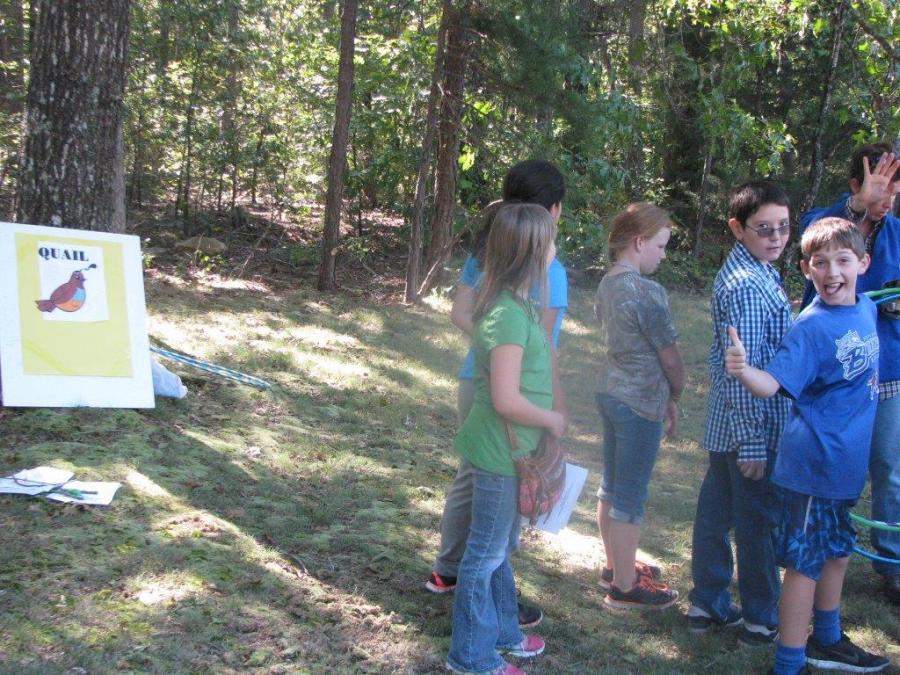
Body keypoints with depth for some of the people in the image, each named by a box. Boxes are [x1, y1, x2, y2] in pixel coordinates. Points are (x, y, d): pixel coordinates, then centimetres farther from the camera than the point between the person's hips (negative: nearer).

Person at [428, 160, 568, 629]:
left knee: (470, 478, 22)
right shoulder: (547, 270, -19)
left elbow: (460, 314, 6)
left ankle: (448, 571, 39)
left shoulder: (483, 254, 3)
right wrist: (559, 410, -10)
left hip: (475, 380, 7)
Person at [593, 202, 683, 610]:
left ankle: (615, 566, 35)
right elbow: (670, 358, -15)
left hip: (609, 392, 9)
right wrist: (675, 397, 3)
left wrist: (663, 393, 13)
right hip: (640, 402, -9)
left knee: (611, 485, 19)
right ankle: (625, 588, 13)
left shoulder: (606, 285, 6)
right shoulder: (648, 292, -20)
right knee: (630, 497, 2)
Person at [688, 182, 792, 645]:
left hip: (725, 426, 9)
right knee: (759, 524, 5)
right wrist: (753, 444, -22)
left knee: (716, 513, 16)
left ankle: (707, 605, 29)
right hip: (751, 428, -9)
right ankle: (762, 621, 19)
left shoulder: (746, 271, 9)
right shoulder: (749, 286, -21)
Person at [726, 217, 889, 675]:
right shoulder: (811, 326, -19)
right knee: (805, 564, 0)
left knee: (837, 552, 22)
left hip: (846, 462, 8)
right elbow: (774, 383, -30)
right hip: (814, 464, -8)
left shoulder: (867, 309, 3)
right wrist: (742, 371, -48)